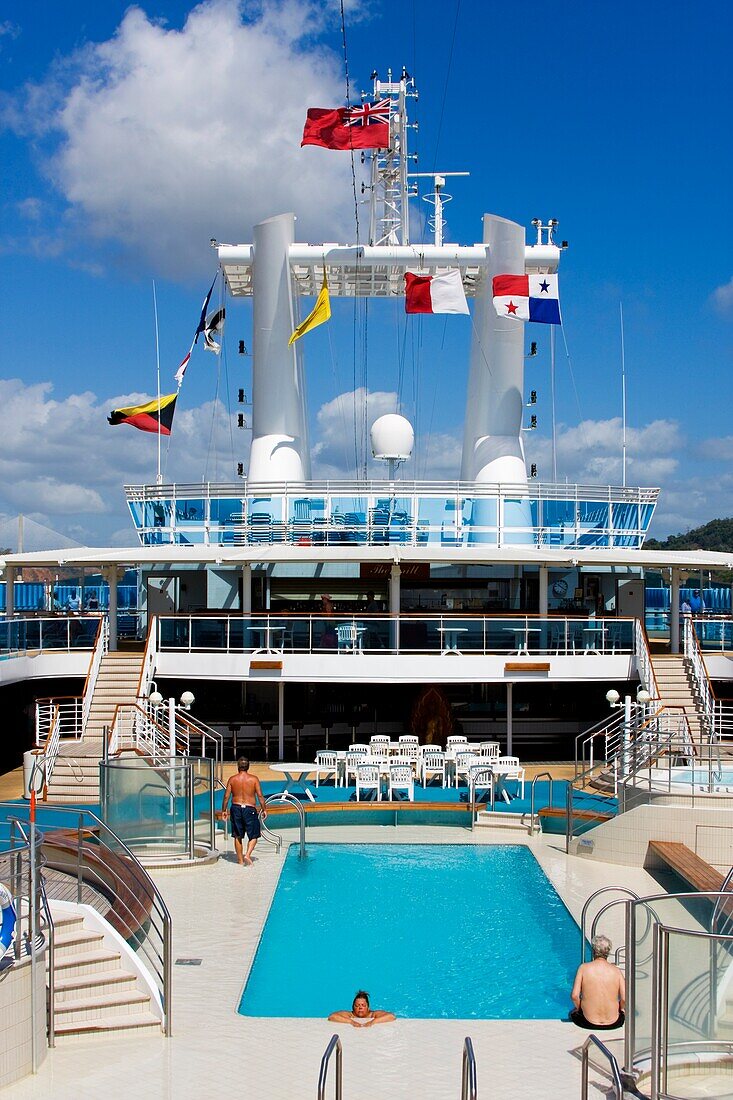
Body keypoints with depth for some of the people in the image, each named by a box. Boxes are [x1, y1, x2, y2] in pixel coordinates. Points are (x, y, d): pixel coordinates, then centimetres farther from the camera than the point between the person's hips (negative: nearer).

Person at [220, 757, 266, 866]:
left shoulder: (232, 779, -1)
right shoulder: (254, 779, -5)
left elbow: (226, 796, 0)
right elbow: (260, 796, -5)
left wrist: (223, 810, 11)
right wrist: (264, 809, 5)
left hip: (236, 808, 2)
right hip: (249, 809, -2)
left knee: (238, 836, 13)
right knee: (253, 835, 9)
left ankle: (240, 860, 18)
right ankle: (248, 854, -11)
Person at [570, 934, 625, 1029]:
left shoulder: (584, 968, -7)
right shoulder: (616, 970, -5)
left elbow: (574, 996, -11)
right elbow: (624, 999, -7)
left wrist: (579, 1008, 10)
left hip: (589, 1023, -1)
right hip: (613, 1023, 1)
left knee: (573, 1013, 32)